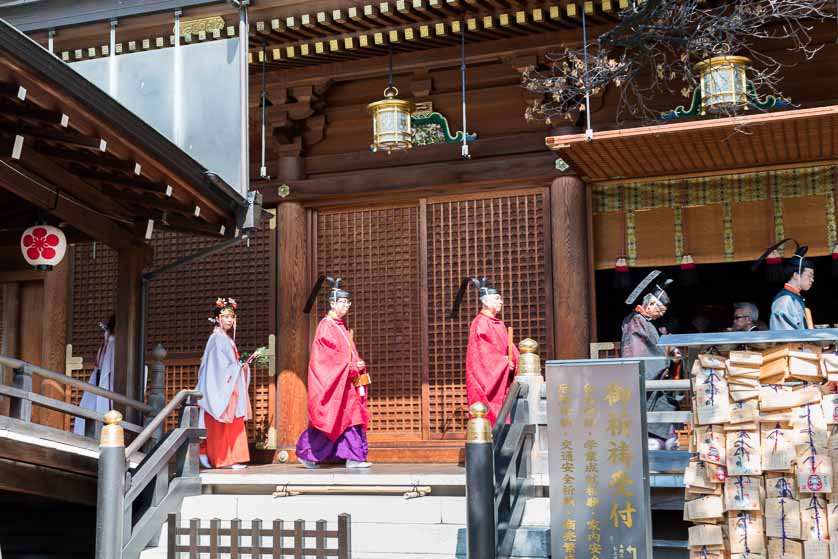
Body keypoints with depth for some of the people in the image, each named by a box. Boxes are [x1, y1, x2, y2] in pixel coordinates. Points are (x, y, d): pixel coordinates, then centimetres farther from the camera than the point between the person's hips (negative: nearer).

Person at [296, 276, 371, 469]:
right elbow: (330, 357, -17)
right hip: (330, 382, -9)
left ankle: (353, 458, 3)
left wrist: (358, 364, -1)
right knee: (328, 420, -6)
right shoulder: (326, 327, -11)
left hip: (345, 381, 9)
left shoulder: (342, 327, 17)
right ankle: (306, 452, 8)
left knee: (352, 417, 3)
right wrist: (351, 366, -17)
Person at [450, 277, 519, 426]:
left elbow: (510, 347, 14)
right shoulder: (480, 323, -10)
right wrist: (502, 362, -19)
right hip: (486, 378, -8)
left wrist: (517, 361, -5)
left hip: (501, 378, 8)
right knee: (488, 415, -9)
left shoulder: (499, 324, 17)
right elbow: (482, 351, -18)